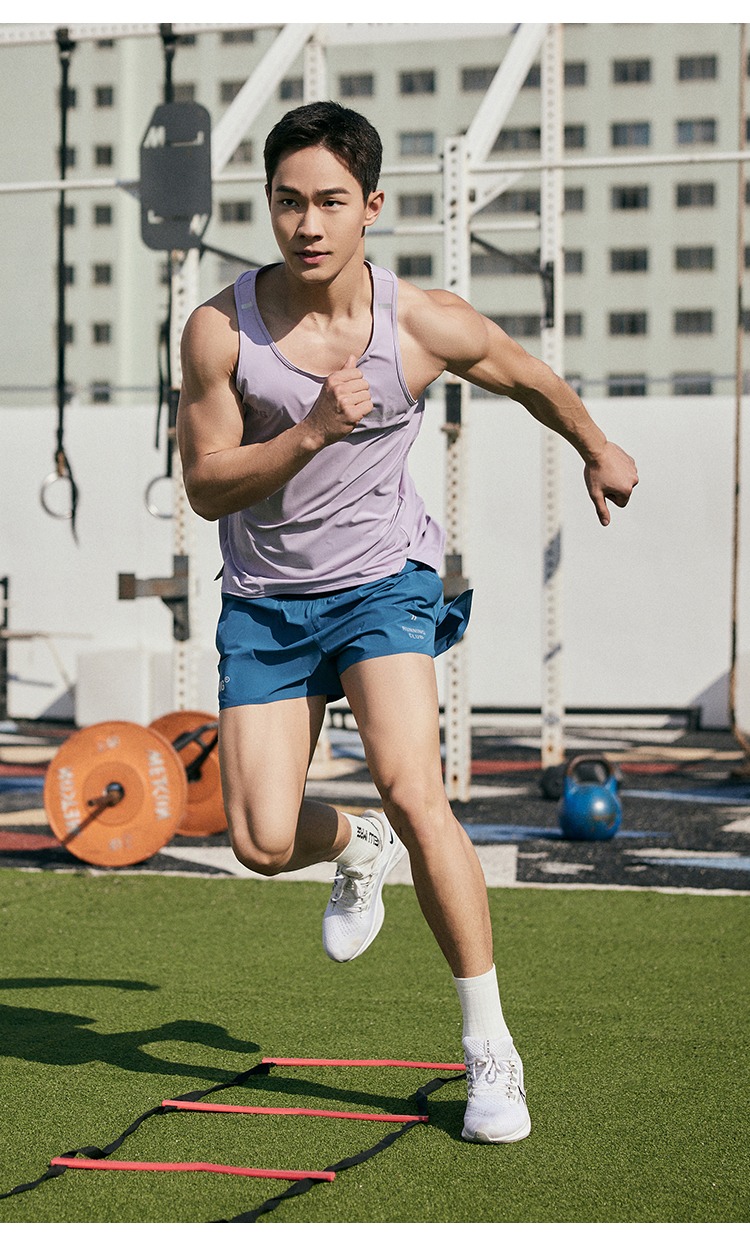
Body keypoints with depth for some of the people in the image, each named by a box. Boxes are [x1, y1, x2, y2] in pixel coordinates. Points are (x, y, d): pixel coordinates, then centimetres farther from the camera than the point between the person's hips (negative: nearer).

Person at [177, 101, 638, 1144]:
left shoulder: (429, 326, -12)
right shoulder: (221, 330, -13)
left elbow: (530, 379, 9)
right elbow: (206, 488, -12)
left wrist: (599, 452, 25)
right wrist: (310, 433, -27)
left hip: (383, 581, -2)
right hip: (265, 601, 2)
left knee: (413, 791, -23)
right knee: (265, 842, -6)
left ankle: (491, 1051, -9)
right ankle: (357, 850, 34)